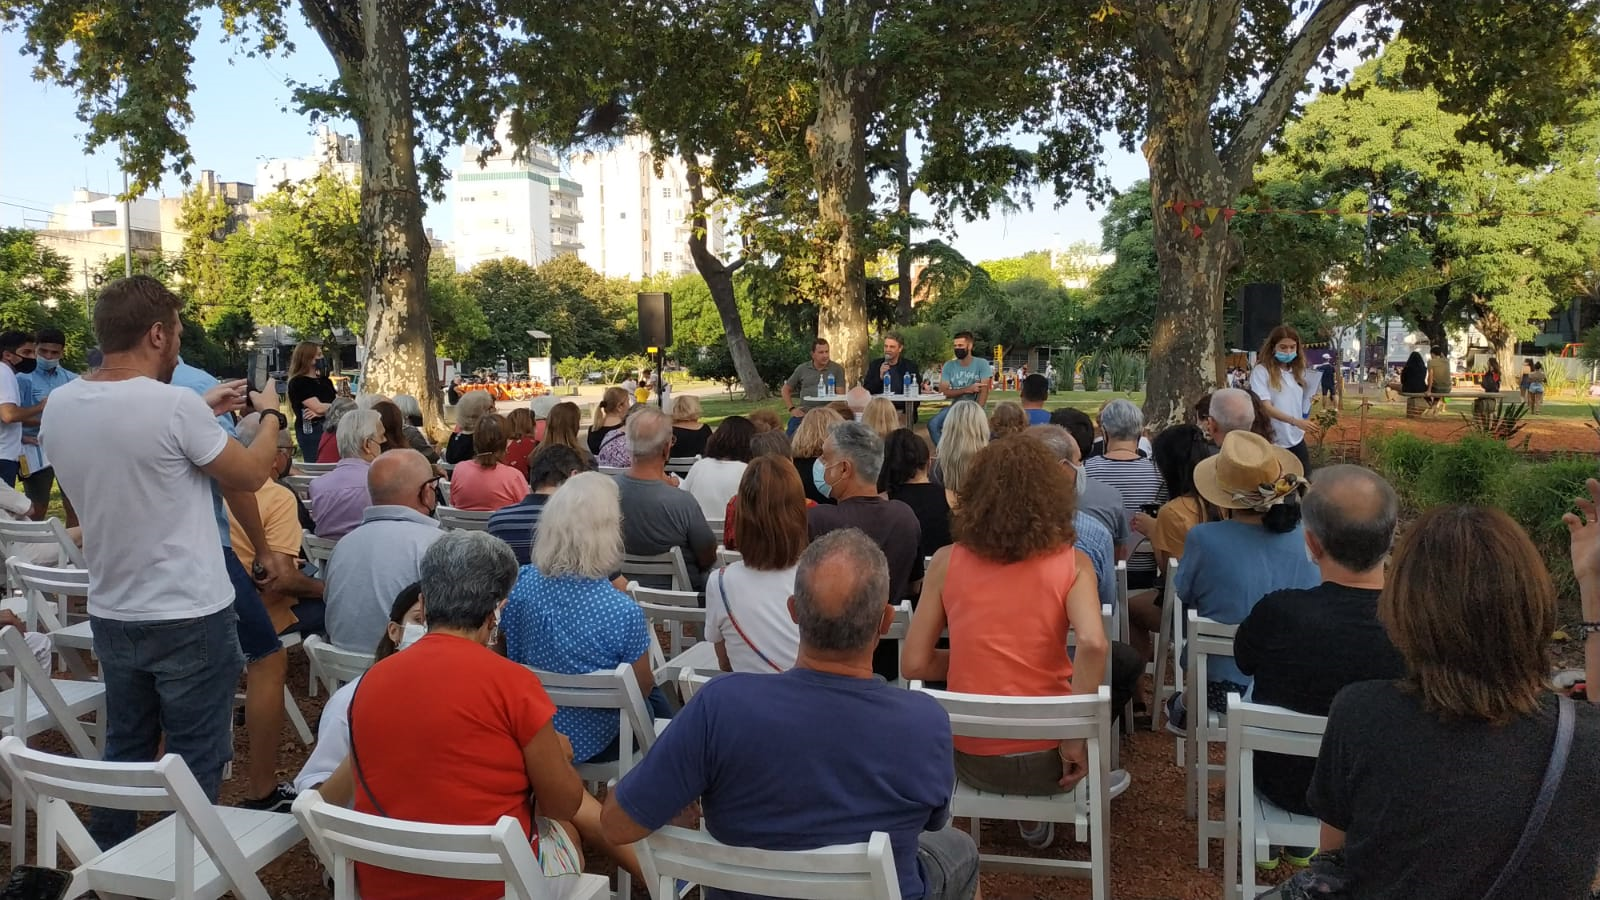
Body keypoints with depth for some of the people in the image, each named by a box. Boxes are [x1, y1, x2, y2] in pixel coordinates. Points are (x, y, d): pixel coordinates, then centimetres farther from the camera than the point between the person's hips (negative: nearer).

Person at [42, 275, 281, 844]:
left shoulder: (60, 406, 0)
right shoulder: (175, 404, -21)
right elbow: (250, 475, -7)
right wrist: (270, 414, 9)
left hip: (111, 616, 7)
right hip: (190, 617, -7)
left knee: (123, 752, 21)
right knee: (195, 764, 6)